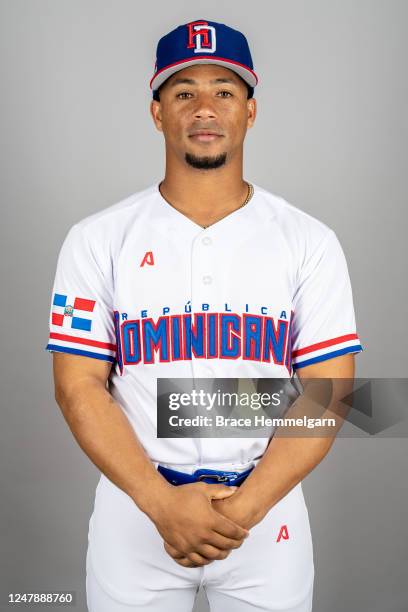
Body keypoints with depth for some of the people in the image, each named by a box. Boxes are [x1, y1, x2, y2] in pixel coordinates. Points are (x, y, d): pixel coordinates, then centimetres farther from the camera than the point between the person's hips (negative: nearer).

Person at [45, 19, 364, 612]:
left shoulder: (310, 242, -2)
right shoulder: (98, 240, -3)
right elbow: (79, 385, -6)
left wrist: (246, 506, -15)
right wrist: (162, 502, -16)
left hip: (267, 509, 1)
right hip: (135, 506, 0)